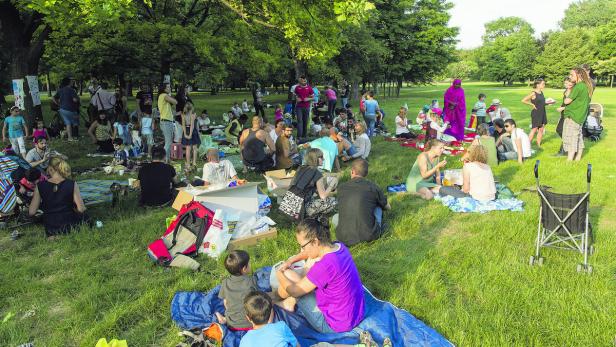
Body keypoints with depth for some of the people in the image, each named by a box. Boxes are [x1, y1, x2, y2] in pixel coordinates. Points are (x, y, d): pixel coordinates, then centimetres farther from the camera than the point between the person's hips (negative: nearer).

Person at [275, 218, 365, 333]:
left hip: (337, 325, -8)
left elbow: (295, 291, -17)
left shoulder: (325, 266, -32)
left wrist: (279, 275, 1)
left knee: (287, 275, -2)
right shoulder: (339, 246, -8)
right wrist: (291, 260, 4)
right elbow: (310, 252, 16)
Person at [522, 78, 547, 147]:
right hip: (536, 113, -7)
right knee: (534, 129, -5)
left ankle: (538, 145, 17)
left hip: (542, 113, 8)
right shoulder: (533, 93, -14)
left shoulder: (541, 92, 9)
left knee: (541, 129, 9)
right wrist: (532, 104, -15)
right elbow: (523, 100, -18)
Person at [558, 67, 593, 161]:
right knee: (578, 139, 14)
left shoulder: (578, 86, -16)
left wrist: (567, 98, 5)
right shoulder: (586, 86, 12)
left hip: (572, 117, -9)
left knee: (570, 140, -5)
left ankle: (569, 161, -3)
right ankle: (577, 159, 21)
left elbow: (567, 101, -16)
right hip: (580, 117, 9)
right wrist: (563, 108, 18)